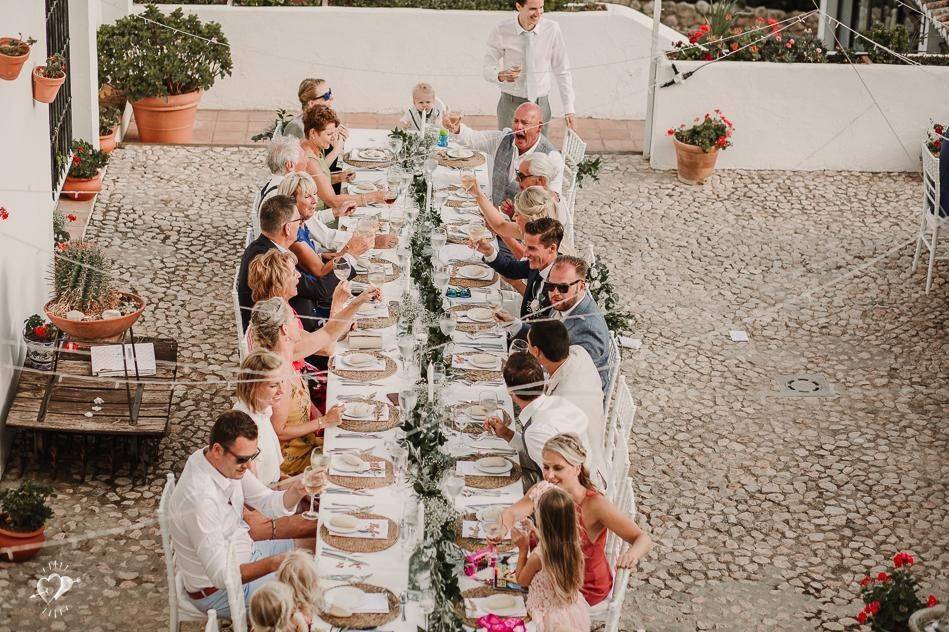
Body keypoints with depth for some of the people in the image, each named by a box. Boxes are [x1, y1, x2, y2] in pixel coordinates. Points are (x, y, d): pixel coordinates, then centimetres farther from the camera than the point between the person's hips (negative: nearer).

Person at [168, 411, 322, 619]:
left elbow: (269, 504, -3)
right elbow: (221, 575, -34)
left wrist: (297, 490, -23)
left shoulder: (228, 462, -9)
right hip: (217, 591, -9)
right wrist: (273, 563, -44)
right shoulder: (199, 498, -36)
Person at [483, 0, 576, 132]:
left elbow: (562, 71, -1)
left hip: (541, 105, 1)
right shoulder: (501, 30, -10)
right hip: (511, 104, 0)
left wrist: (569, 110, -2)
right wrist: (500, 76, -27)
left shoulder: (552, 29, -8)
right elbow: (488, 69, -3)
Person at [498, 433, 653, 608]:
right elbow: (511, 513, -30)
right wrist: (502, 529, -55)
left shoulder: (595, 504, -32)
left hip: (588, 587, -5)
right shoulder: (543, 491, -16)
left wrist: (632, 555, -56)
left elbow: (644, 539, -32)